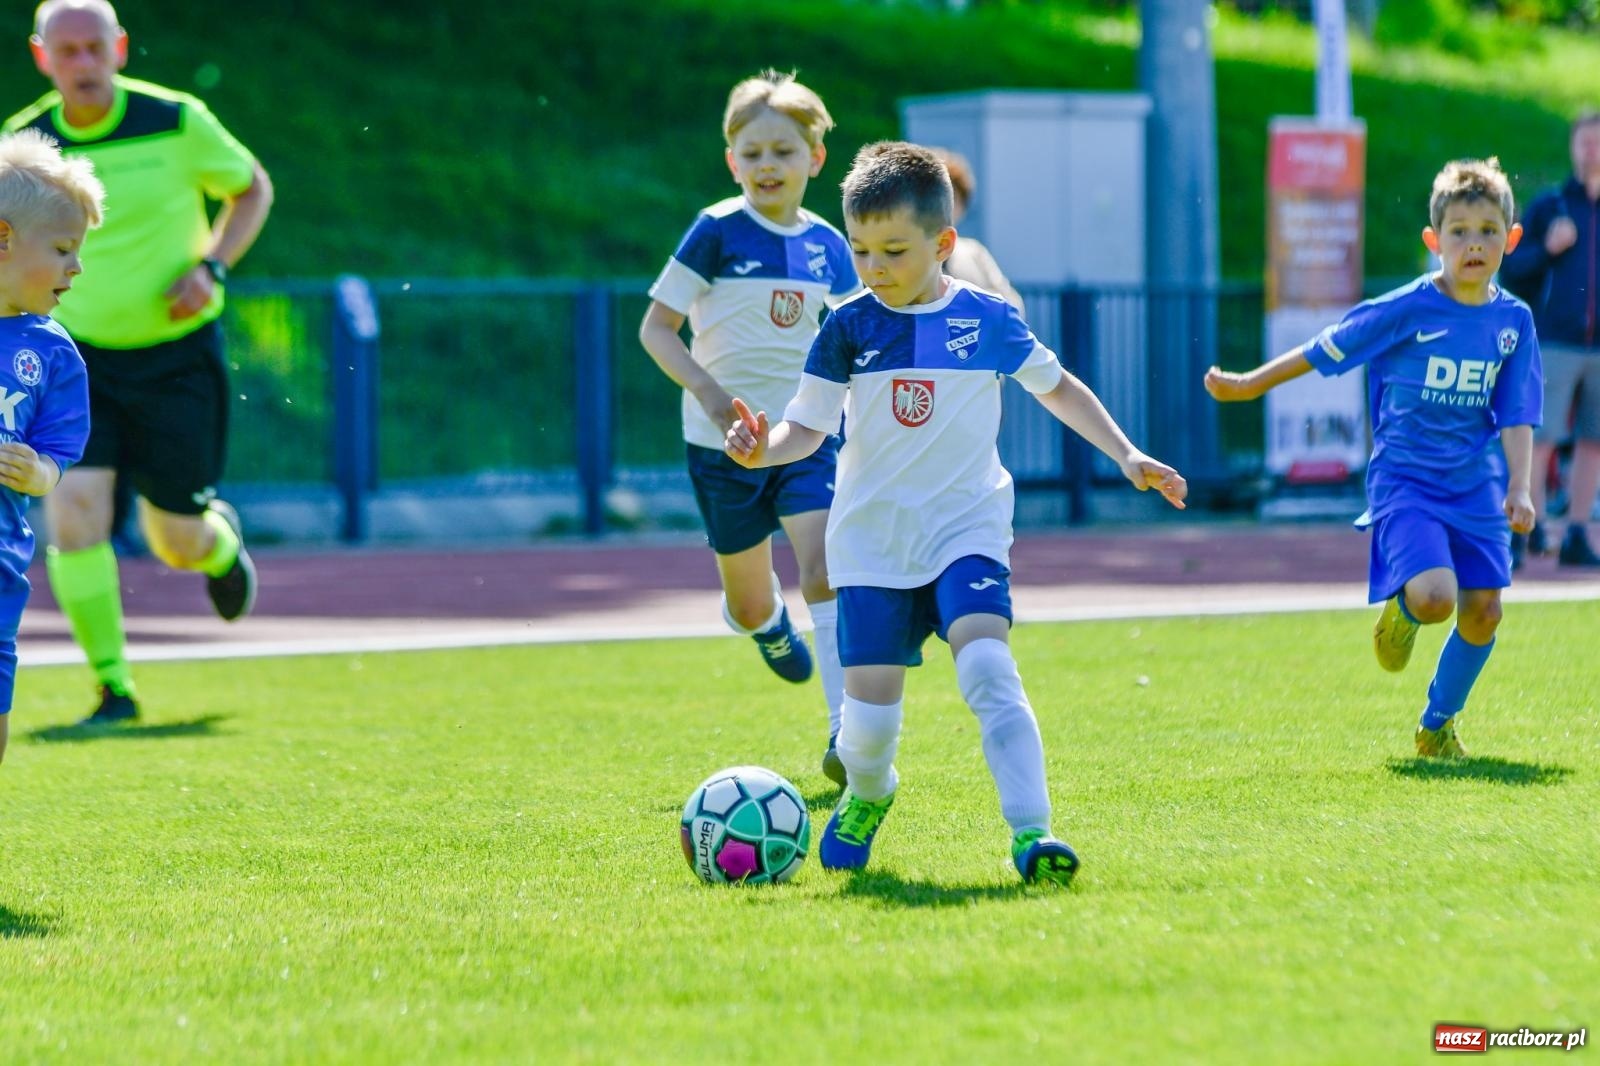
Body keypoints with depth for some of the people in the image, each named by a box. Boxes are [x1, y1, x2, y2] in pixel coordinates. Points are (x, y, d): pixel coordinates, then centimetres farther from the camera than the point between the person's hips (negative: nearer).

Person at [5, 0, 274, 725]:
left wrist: (211, 267, -12)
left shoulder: (176, 123, -13)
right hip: (76, 358, 1)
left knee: (178, 542, 6)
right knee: (74, 514, -18)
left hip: (176, 357, -1)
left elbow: (252, 188, 4)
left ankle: (220, 542, 45)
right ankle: (114, 688, -6)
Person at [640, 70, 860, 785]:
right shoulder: (717, 231, -10)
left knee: (825, 570, -19)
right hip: (725, 440, -1)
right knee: (750, 604, 11)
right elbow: (656, 327, -7)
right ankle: (767, 618, 50)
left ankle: (846, 734, -19)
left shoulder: (827, 245, 2)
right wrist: (708, 390, -21)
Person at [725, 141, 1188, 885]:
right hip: (873, 540, 1)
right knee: (870, 709, -4)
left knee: (987, 668, -25)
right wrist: (763, 449, -21)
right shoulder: (848, 329, -1)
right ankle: (867, 795, 31)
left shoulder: (987, 319, -1)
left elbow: (1056, 387, 14)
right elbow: (807, 428, 0)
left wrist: (1126, 455, 11)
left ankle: (1031, 833, -29)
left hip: (967, 530, -1)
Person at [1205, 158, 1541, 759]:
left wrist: (1519, 488, -13)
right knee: (1435, 597, -25)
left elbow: (1516, 416, 1)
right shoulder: (1408, 310, -12)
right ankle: (1401, 610, 15)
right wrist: (1250, 386, 3)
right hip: (1404, 478, -4)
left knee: (1483, 610, -1)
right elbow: (1326, 350, -2)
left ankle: (1438, 725, 24)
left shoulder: (1513, 321, -1)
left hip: (1475, 485, 4)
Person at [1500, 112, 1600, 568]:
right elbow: (1511, 269, 5)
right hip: (1555, 342, -2)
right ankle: (1529, 528, -2)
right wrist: (1546, 249, -11)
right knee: (1538, 438, -9)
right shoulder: (1548, 205, 7)